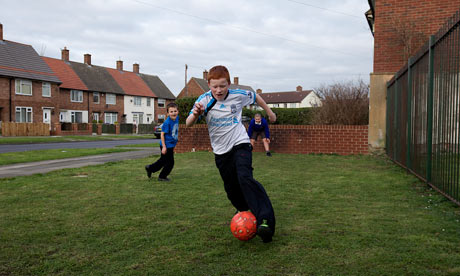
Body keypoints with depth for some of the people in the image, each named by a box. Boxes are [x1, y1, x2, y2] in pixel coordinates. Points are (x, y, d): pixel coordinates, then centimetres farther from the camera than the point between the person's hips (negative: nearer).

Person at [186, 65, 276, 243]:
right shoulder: (204, 100, -10)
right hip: (221, 151, 3)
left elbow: (256, 97, 14)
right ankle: (244, 212, 39)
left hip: (240, 144, -3)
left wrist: (269, 112, 26)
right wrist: (195, 114, -42)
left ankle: (265, 220, -33)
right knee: (231, 189, 10)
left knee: (245, 178, -26)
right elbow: (188, 124, -20)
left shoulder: (238, 95, -8)